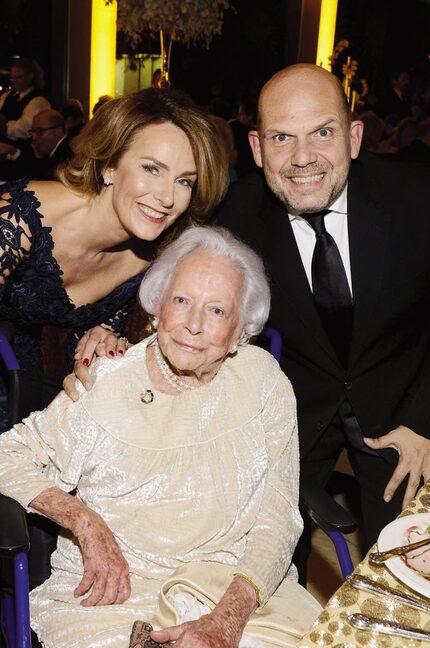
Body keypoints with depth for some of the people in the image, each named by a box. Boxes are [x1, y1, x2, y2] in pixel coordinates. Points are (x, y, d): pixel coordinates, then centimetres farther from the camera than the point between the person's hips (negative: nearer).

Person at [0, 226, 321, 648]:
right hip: (112, 591, -1)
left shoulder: (263, 381, -1)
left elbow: (277, 518, -5)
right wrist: (86, 523, -13)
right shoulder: (105, 385, -4)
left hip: (240, 586, 2)